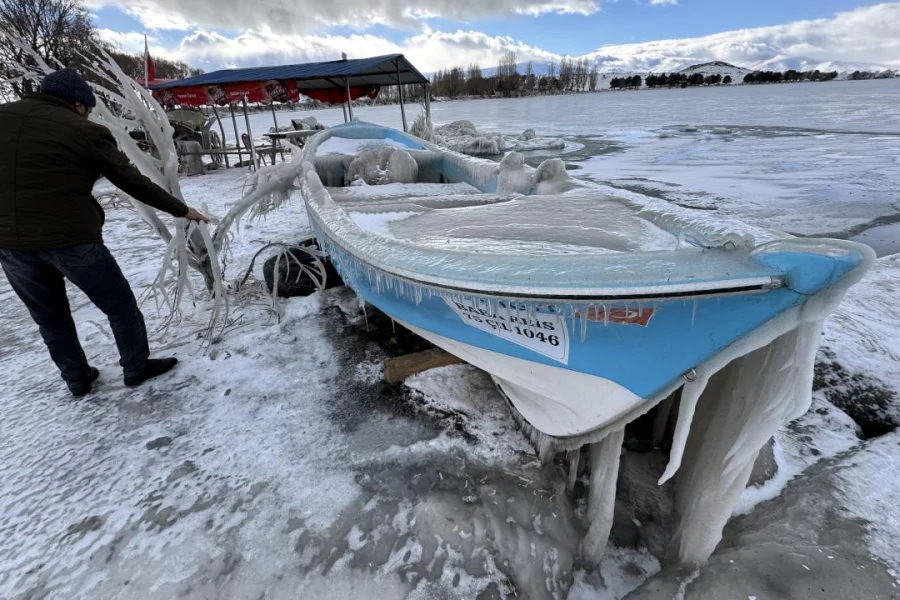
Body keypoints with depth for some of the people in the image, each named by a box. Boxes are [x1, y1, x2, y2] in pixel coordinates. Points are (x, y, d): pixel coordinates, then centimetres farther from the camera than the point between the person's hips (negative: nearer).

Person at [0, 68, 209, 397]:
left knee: (50, 318, 20)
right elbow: (133, 182, -2)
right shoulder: (85, 131, -5)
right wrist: (181, 210, 7)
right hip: (71, 238, -5)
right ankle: (136, 368, 23)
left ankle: (77, 379, 32)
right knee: (121, 306, 13)